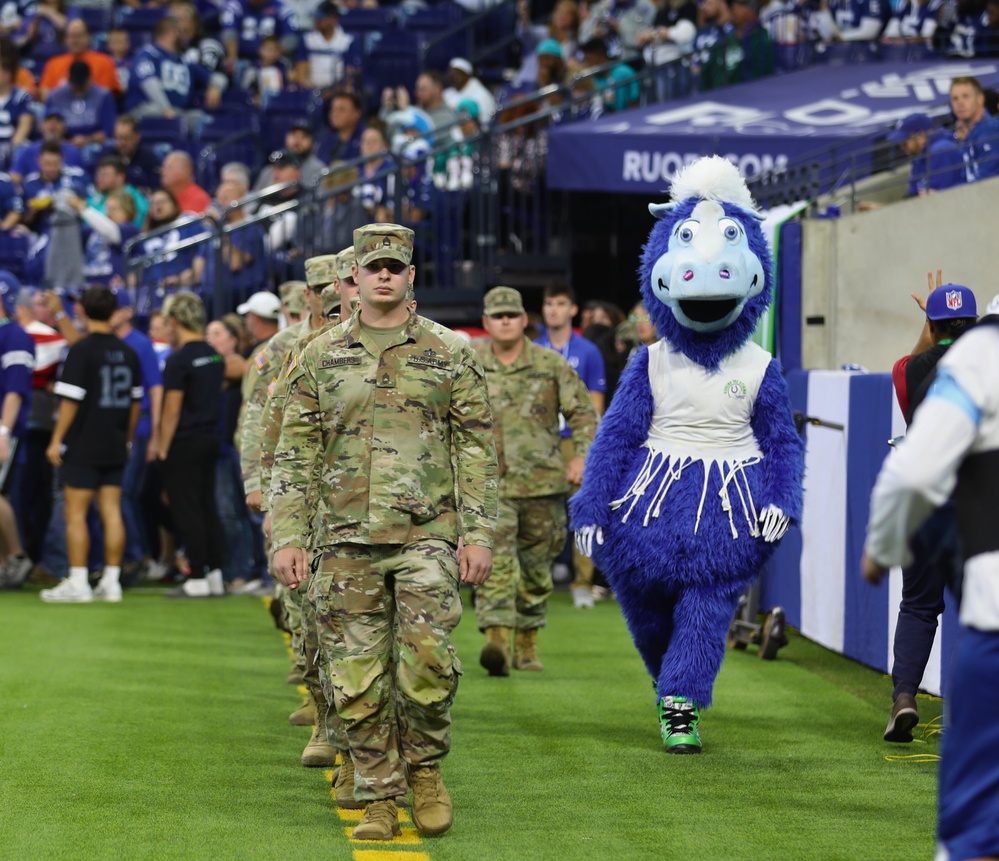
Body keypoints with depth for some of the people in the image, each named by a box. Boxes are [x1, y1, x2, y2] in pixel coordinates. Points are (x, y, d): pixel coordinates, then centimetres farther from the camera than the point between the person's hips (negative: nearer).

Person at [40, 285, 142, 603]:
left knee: (75, 514, -2)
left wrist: (57, 440, -6)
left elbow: (71, 400, -13)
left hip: (82, 446, -6)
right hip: (115, 447, 6)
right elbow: (135, 401, 13)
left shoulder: (81, 350, -10)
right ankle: (111, 582, 7)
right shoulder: (127, 352, 8)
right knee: (111, 512, 6)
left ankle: (77, 583, -4)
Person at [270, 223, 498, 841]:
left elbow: (478, 448, 4)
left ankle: (425, 765, 8)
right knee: (358, 679, 1)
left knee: (427, 659, -16)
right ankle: (379, 798, 11)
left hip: (426, 534, -2)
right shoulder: (320, 357, 9)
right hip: (348, 539, 2)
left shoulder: (450, 354, 6)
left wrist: (479, 534, -4)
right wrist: (288, 536, 1)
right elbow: (297, 454, 10)